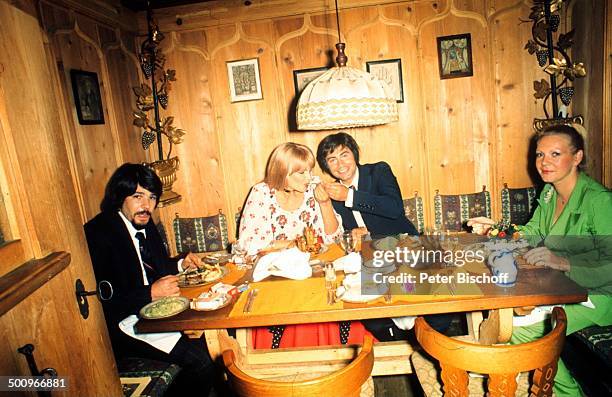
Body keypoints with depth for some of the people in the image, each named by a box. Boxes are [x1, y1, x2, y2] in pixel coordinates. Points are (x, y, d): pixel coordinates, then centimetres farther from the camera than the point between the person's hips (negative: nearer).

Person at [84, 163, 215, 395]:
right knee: (198, 360, -21)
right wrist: (151, 293, -22)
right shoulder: (97, 234, -17)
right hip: (121, 325, -8)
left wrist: (181, 264, 6)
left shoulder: (144, 223, 7)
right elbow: (102, 302, -22)